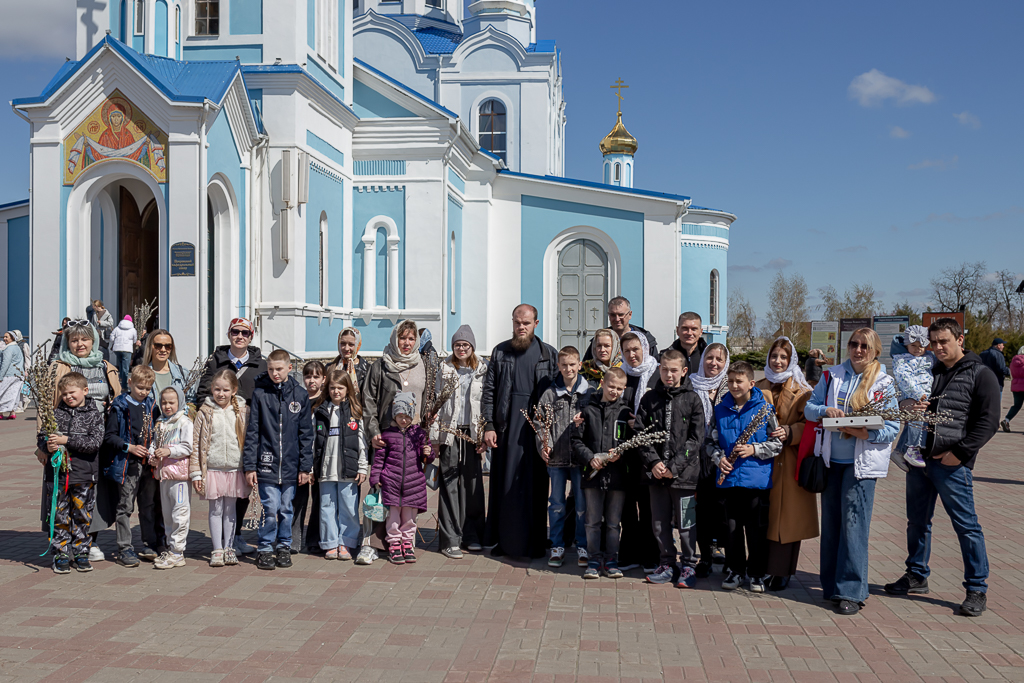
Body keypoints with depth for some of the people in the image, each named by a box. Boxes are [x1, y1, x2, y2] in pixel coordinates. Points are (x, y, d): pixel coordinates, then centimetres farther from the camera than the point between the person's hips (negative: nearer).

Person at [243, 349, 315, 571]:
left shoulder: (300, 394, 4)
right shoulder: (260, 393, 0)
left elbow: (306, 433, 6)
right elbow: (252, 431, 2)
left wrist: (305, 466, 3)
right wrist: (249, 465, -3)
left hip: (291, 465, 2)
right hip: (267, 463, -2)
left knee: (286, 509, 10)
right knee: (270, 508, -5)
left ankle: (284, 547, 25)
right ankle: (265, 549, 11)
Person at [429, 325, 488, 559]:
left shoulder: (482, 371, 7)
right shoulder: (445, 371, 6)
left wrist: (485, 435, -2)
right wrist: (434, 437, -1)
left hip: (472, 432, 1)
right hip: (450, 433, -1)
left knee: (473, 483, 3)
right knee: (449, 485, -2)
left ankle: (472, 536, 16)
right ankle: (451, 540, 3)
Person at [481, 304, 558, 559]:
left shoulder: (549, 354, 6)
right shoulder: (500, 352, 8)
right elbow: (488, 391, 6)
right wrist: (489, 425, -2)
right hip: (506, 428, 1)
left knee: (535, 485, 1)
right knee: (504, 484, 4)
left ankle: (534, 543, 9)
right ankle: (504, 540, 13)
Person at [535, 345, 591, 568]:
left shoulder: (589, 392, 3)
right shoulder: (550, 394, 4)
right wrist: (543, 446, -14)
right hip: (556, 458, 1)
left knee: (582, 505, 6)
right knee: (556, 505, 9)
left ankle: (582, 547, 19)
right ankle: (557, 547, 20)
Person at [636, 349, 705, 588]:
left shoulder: (692, 399, -1)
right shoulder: (650, 398, 7)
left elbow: (696, 438, -5)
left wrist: (675, 466, -12)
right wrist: (653, 462, -9)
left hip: (685, 472, -3)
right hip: (657, 473, 3)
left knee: (685, 523, 3)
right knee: (659, 523, 10)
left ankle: (688, 566, 17)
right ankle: (667, 564, 23)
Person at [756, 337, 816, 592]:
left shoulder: (802, 391, 3)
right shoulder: (758, 389, 12)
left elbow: (809, 424, -5)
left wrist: (788, 432, -22)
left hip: (790, 461, -2)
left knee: (786, 515, -1)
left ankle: (782, 571, 8)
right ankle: (761, 568, 12)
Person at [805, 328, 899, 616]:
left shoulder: (884, 384, 0)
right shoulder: (832, 376, 9)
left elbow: (892, 428, -4)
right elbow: (809, 408, 9)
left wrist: (862, 432, -19)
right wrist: (825, 410, -13)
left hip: (862, 462, -3)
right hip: (831, 459, 4)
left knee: (853, 522, -8)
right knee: (831, 520, 8)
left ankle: (851, 591, 0)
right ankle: (831, 584, 20)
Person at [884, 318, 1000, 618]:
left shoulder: (979, 375, -3)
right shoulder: (927, 372, 14)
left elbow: (988, 421, -9)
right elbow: (903, 403, 20)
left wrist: (959, 452, -16)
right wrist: (907, 407, -4)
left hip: (952, 463, -6)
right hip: (918, 458, 6)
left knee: (966, 525, -1)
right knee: (917, 521, 14)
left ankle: (977, 589, 9)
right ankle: (917, 576, 28)